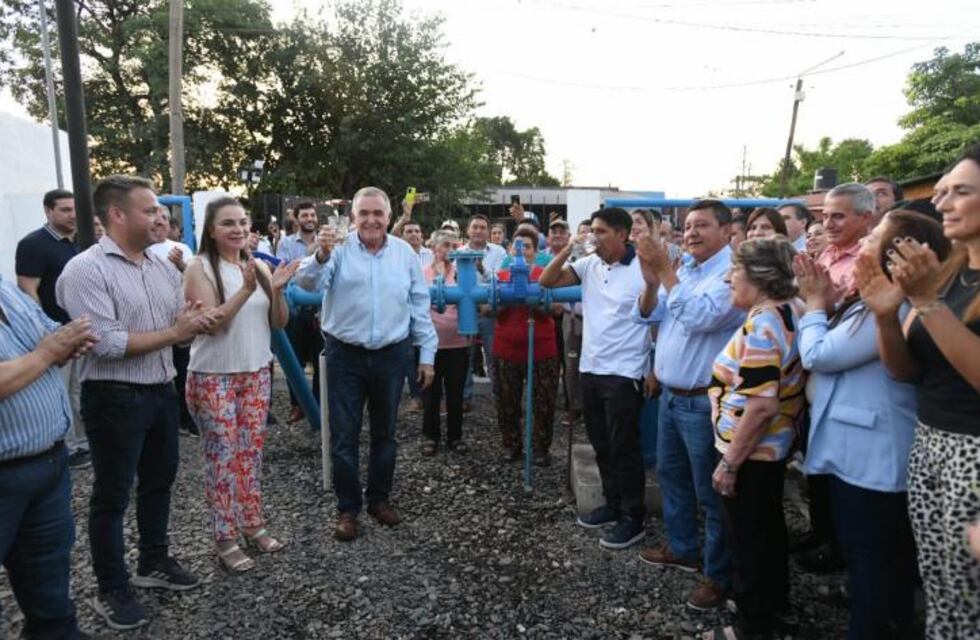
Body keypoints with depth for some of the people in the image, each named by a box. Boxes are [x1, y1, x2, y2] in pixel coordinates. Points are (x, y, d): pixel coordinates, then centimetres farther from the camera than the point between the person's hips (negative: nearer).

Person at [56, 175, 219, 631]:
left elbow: (183, 326, 9)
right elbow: (106, 344, -23)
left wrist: (198, 323, -14)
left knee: (158, 481, 20)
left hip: (162, 392, 7)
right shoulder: (86, 269, -16)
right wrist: (174, 332, -18)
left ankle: (154, 563, 39)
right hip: (114, 399, -7)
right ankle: (112, 591, 25)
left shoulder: (163, 267, 6)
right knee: (112, 495, 8)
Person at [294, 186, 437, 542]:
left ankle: (379, 498, 33)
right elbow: (308, 282, -20)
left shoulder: (405, 253, 2)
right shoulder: (339, 249, -5)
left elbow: (420, 307, 6)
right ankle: (348, 508, 22)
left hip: (392, 355, 2)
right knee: (344, 436, 6)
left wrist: (427, 353, 5)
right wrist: (320, 255, -40)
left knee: (384, 433, 15)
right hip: (346, 356, -2)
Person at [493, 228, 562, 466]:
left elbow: (557, 309, -3)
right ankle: (511, 444, 26)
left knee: (544, 403, 3)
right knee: (507, 402, 10)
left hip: (541, 350, -2)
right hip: (506, 349, 2)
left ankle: (540, 447, 18)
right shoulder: (501, 275, 7)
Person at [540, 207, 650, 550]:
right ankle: (613, 504, 34)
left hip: (623, 374, -6)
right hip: (590, 370, 7)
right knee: (601, 445, 17)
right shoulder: (589, 264, 4)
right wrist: (569, 248, -9)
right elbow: (546, 280, 3)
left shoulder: (644, 269, -13)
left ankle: (632, 518, 18)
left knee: (624, 448, 3)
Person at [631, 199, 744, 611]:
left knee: (710, 492, 3)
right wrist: (651, 281, -12)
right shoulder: (681, 271, 10)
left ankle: (719, 576, 19)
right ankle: (680, 549, 39)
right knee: (670, 475, 21)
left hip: (704, 402, -9)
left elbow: (701, 317, -30)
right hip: (670, 395, 9)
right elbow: (644, 316, 6)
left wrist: (666, 273, -24)